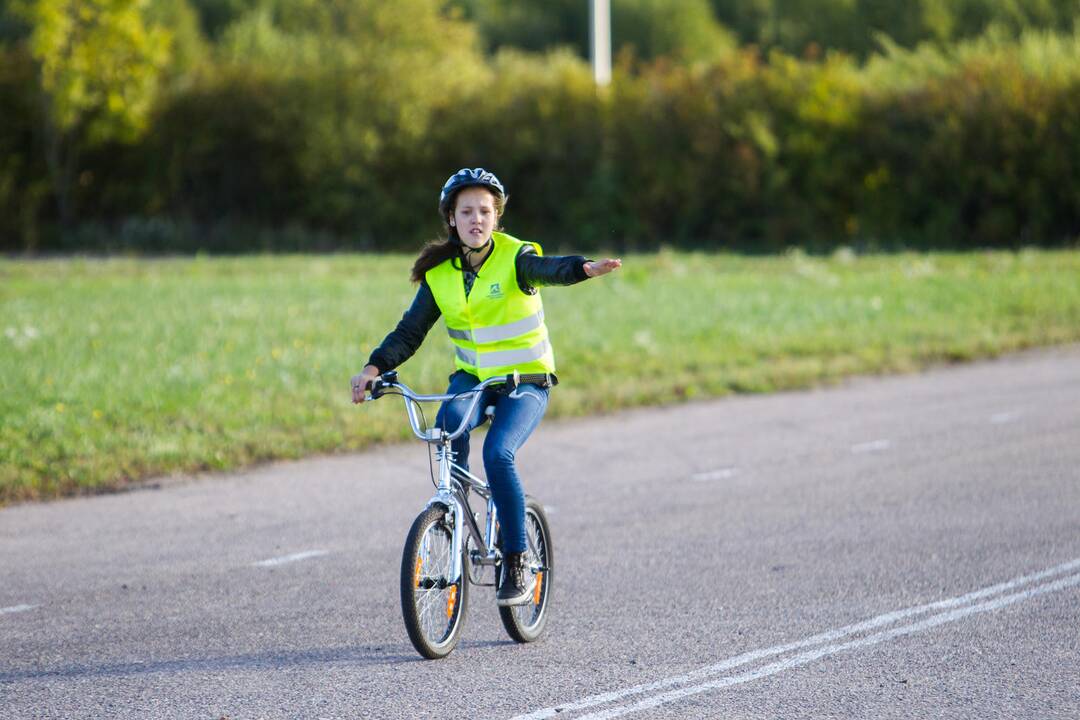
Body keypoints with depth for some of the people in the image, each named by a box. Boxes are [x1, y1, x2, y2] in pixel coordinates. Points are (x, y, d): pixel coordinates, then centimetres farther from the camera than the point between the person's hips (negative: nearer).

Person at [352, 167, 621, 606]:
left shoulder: (515, 258, -12)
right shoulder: (439, 274, 0)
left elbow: (546, 270, -34)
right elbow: (409, 332, 2)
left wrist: (585, 268, -56)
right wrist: (376, 367, -14)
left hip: (526, 381, -3)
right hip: (471, 376, 3)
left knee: (497, 454, -27)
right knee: (450, 419, -32)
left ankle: (516, 567, -15)